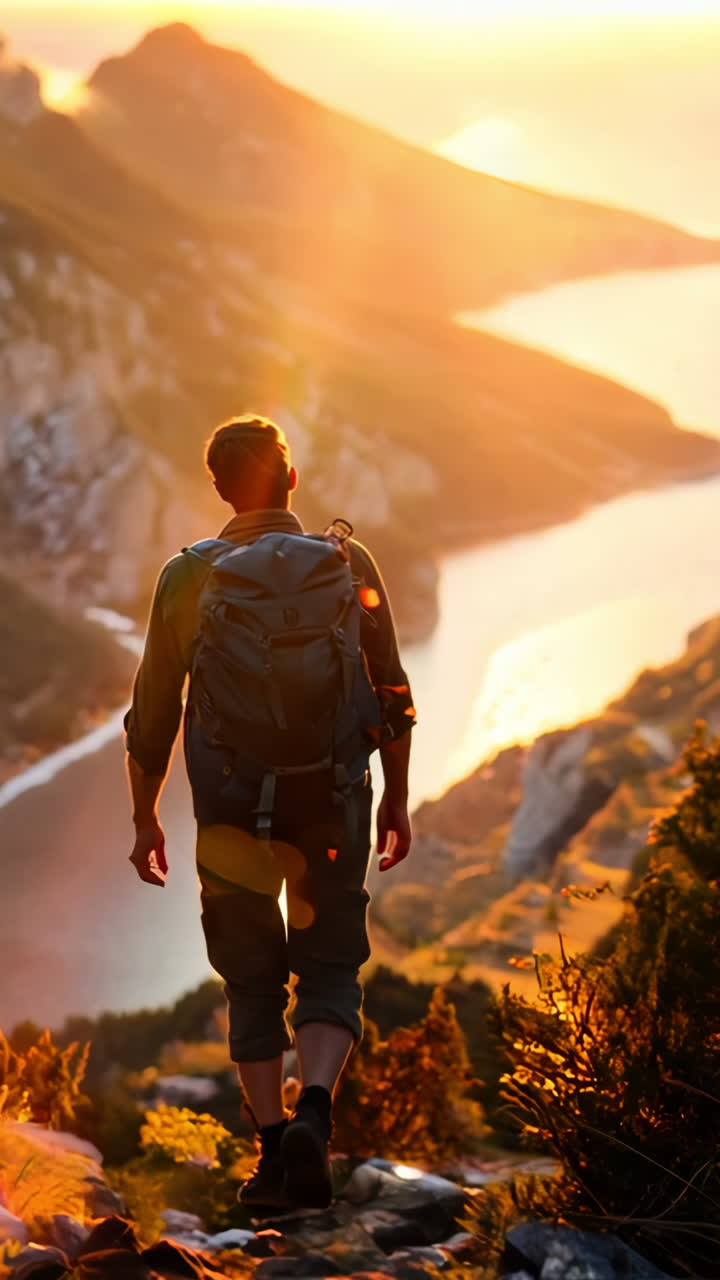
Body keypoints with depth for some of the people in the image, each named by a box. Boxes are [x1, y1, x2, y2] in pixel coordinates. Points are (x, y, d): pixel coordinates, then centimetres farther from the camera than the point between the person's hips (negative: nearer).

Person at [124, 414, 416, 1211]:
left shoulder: (186, 578, -1)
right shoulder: (348, 565, -1)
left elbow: (152, 714, 3)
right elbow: (391, 696, 2)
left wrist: (144, 818, 13)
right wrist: (396, 797, 12)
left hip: (231, 813, 0)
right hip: (332, 805, 0)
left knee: (253, 986, 12)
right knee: (328, 973, 7)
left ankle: (273, 1149, 5)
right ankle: (312, 1117, -17)